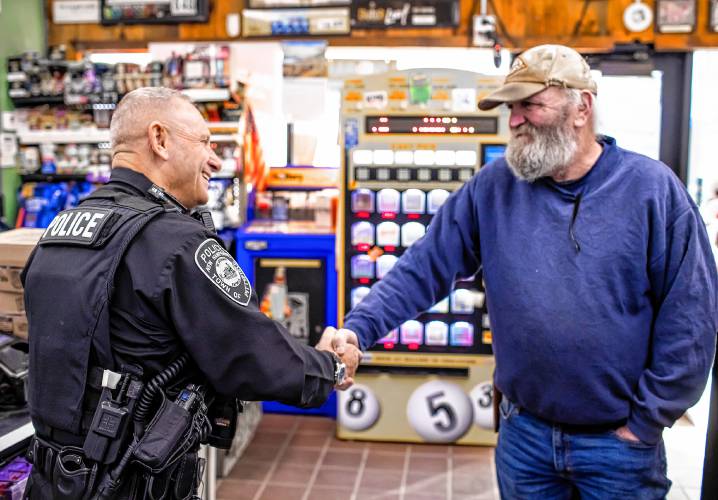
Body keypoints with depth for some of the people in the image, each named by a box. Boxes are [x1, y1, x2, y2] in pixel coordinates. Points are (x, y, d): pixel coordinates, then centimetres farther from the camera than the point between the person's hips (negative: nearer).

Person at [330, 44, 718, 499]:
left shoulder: (653, 189, -9)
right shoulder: (494, 186, -2)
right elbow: (425, 266, -2)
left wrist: (646, 421, -7)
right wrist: (359, 328, -15)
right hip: (523, 434, 2)